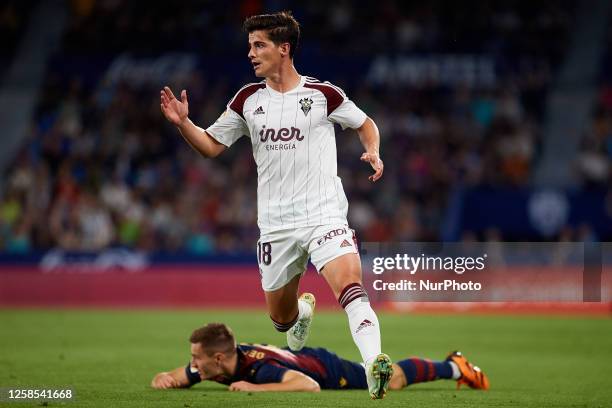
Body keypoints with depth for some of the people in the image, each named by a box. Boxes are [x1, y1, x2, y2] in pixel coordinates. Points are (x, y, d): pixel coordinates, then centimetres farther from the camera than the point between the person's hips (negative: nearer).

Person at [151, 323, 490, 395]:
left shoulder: (259, 367, -42)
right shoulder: (214, 364, -22)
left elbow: (310, 385, -54)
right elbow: (173, 378, -8)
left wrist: (255, 388, -55)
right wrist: (164, 379, -32)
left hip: (328, 372, -8)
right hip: (304, 358, 8)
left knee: (391, 380, 5)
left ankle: (452, 366, 26)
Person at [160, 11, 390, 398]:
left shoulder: (322, 93, -2)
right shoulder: (248, 99, 7)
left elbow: (365, 123, 13)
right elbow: (212, 146, 13)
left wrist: (374, 153, -7)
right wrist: (183, 123, -4)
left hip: (324, 214, -4)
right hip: (276, 223, 4)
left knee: (349, 284, -29)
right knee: (281, 317, 13)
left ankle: (375, 361, -38)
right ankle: (304, 309, 48)